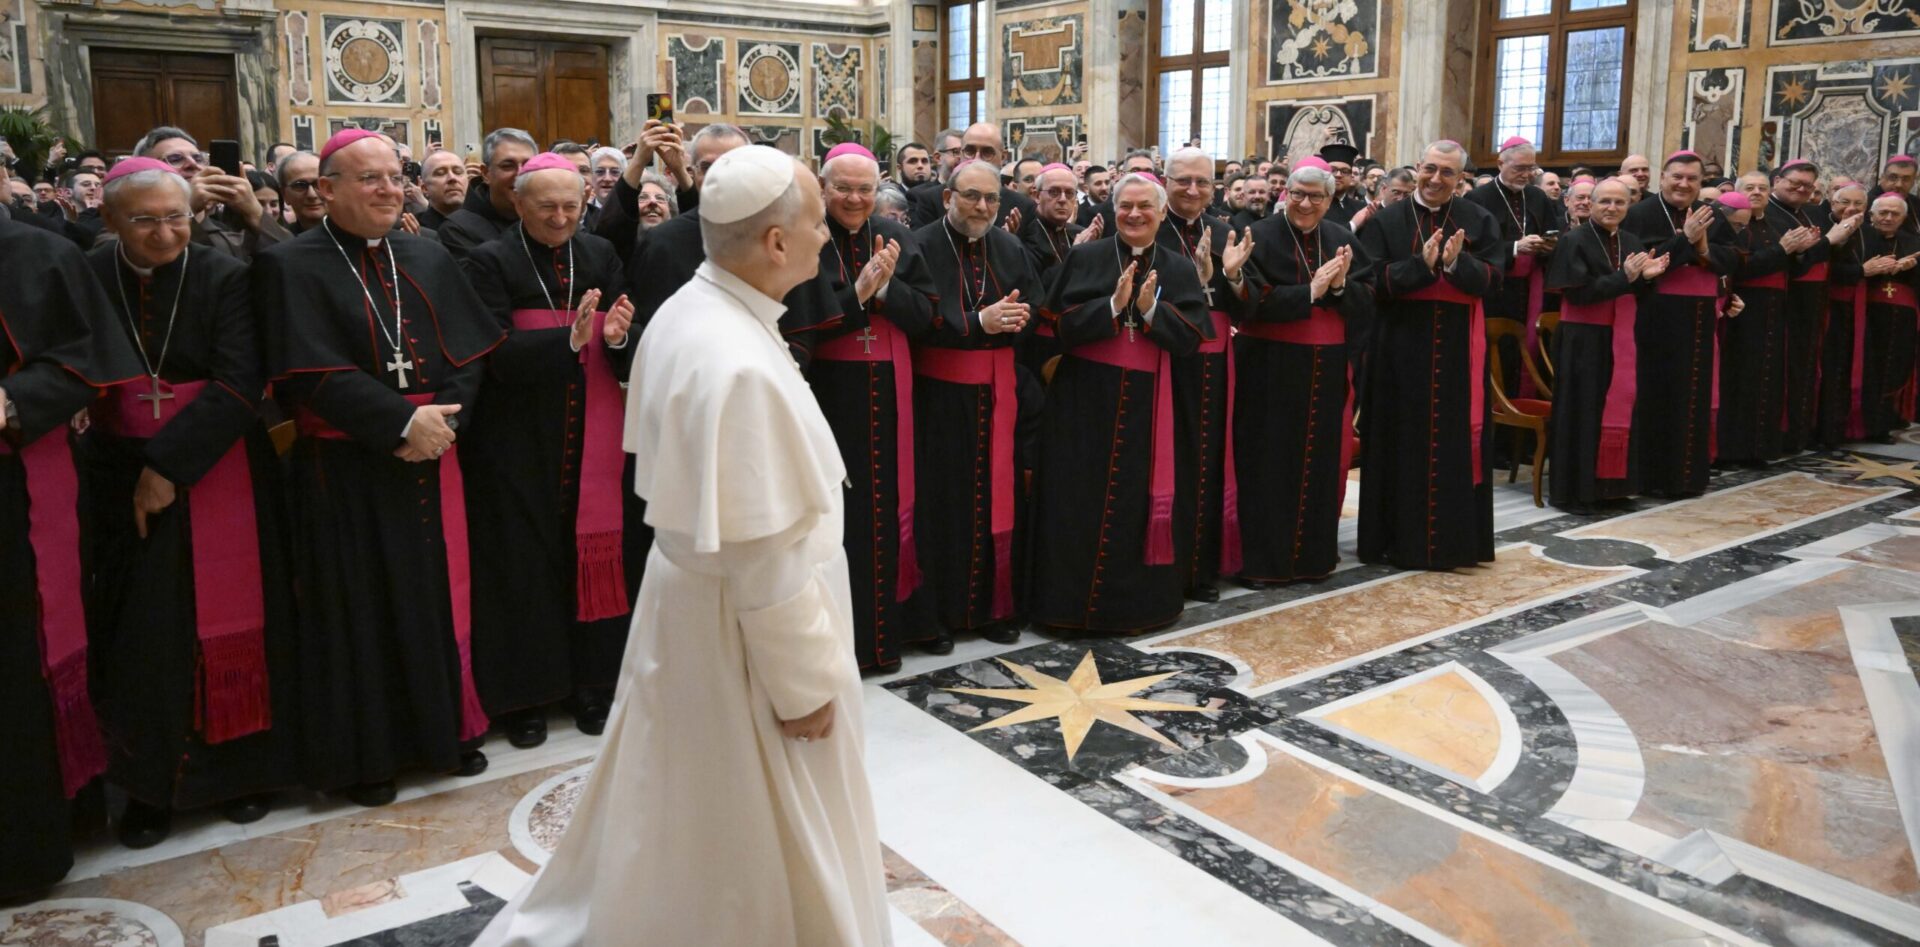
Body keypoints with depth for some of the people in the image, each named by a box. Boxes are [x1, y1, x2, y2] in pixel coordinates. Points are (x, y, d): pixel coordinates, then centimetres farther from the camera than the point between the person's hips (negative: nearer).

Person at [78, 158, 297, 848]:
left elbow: (239, 383, -13)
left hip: (217, 476, -2)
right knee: (140, 634, 5)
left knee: (225, 624, 3)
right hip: (122, 479, 2)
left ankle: (240, 766, 18)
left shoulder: (224, 278, -5)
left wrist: (170, 466, -17)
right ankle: (150, 782, 19)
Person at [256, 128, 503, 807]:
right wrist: (403, 421, -20)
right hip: (346, 470, -4)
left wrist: (441, 421, -14)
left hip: (430, 459, 4)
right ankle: (364, 755, 19)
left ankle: (451, 726, 27)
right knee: (361, 607, 5)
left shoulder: (429, 260, 9)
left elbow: (468, 354, 3)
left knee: (440, 593, 11)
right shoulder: (291, 266, -6)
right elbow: (313, 373, -16)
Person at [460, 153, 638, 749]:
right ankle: (523, 694, 17)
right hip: (520, 442, -3)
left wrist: (617, 338, -20)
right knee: (525, 562, 3)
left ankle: (592, 685, 22)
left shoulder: (600, 256, 6)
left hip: (592, 438, 3)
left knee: (593, 555, 7)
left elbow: (627, 360, 2)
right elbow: (498, 355, -15)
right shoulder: (490, 263, -4)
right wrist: (570, 339, -28)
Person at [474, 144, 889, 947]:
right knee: (760, 828, 12)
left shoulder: (686, 312, 0)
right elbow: (762, 552, -27)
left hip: (691, 587, 10)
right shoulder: (741, 367, -31)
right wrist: (803, 683, -16)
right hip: (742, 625, -10)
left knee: (682, 812, 26)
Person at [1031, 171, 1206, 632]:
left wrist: (1150, 309, -15)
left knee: (1137, 504, 6)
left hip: (1146, 405, 2)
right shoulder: (1084, 258, 2)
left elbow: (1191, 336, 0)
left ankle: (1134, 603, 19)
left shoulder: (1179, 268, 7)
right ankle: (1075, 601, 13)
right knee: (1081, 504, 2)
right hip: (1085, 401, -1)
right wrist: (1113, 305, -18)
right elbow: (1058, 324, -7)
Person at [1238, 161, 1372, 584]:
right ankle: (1261, 557, 8)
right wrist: (1310, 291, -21)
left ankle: (1314, 551, 22)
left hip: (1326, 369, 4)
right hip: (1272, 367, -4)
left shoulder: (1344, 241, 8)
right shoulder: (1260, 237, -7)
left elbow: (1368, 301, 3)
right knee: (1269, 463, 0)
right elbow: (1252, 302, -17)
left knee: (1321, 461, 10)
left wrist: (1340, 286, -16)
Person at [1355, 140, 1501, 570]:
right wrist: (1421, 263, -21)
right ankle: (1399, 538, 12)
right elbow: (1373, 280, -8)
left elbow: (1492, 279, -3)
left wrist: (1456, 264, -22)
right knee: (1402, 443, 3)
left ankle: (1453, 538, 13)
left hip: (1458, 350, 1)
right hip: (1401, 348, -1)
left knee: (1455, 443, 4)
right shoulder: (1386, 221, 2)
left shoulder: (1479, 221, 5)